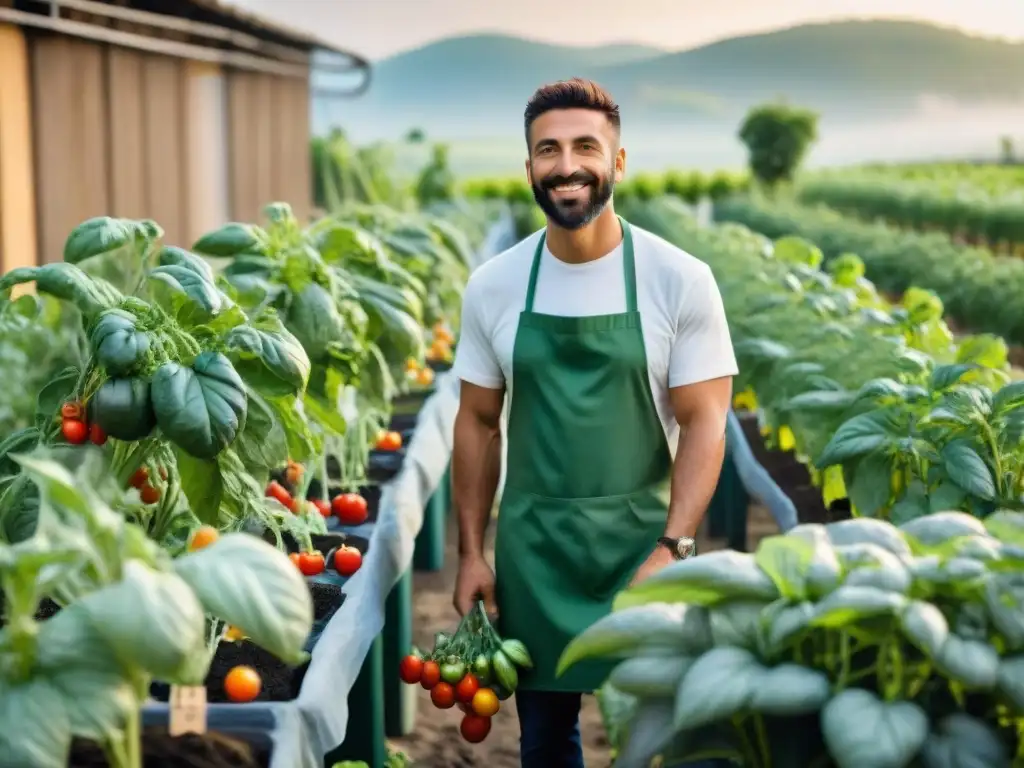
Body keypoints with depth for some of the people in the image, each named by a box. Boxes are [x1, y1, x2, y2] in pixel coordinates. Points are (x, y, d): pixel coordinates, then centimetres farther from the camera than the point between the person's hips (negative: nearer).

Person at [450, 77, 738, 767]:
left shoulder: (680, 281, -9)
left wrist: (672, 548, -18)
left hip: (643, 538, -2)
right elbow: (479, 423, 7)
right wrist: (471, 551, 5)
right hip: (531, 546, 3)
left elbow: (704, 423, -9)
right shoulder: (492, 287, 0)